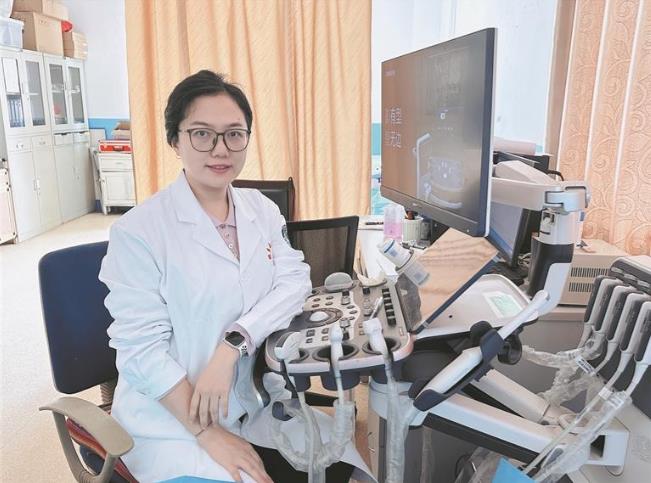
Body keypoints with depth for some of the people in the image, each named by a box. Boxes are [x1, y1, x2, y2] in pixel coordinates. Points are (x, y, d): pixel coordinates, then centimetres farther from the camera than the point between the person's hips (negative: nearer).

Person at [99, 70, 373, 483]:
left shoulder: (262, 209, 2)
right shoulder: (138, 231, -15)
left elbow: (295, 281, -7)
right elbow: (143, 348, -17)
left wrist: (231, 345, -21)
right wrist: (210, 434, -19)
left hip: (253, 401, 5)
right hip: (173, 421, -4)